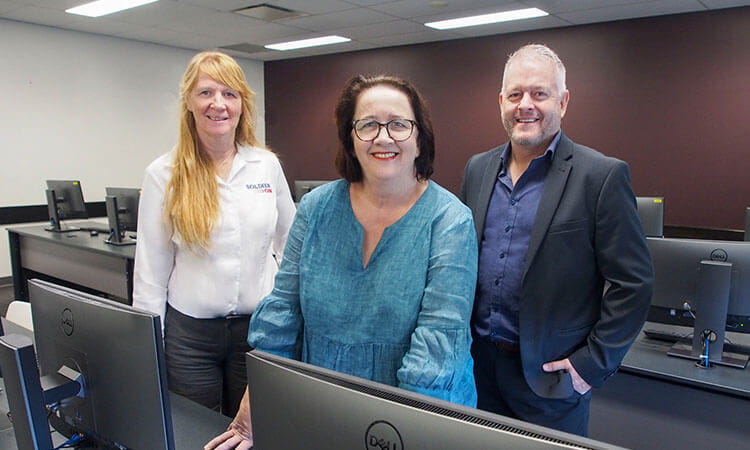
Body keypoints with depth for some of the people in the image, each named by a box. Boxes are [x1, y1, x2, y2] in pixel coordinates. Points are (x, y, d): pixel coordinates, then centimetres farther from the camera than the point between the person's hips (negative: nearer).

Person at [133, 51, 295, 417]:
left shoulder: (267, 165, 1)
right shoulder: (164, 174, -4)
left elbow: (291, 243, 12)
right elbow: (150, 270, -2)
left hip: (259, 326, 2)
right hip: (189, 331, -1)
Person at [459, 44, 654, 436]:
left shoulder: (602, 176, -12)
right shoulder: (477, 169, 4)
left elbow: (633, 283, -11)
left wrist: (593, 363, -12)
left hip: (550, 373, -4)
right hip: (477, 361, 5)